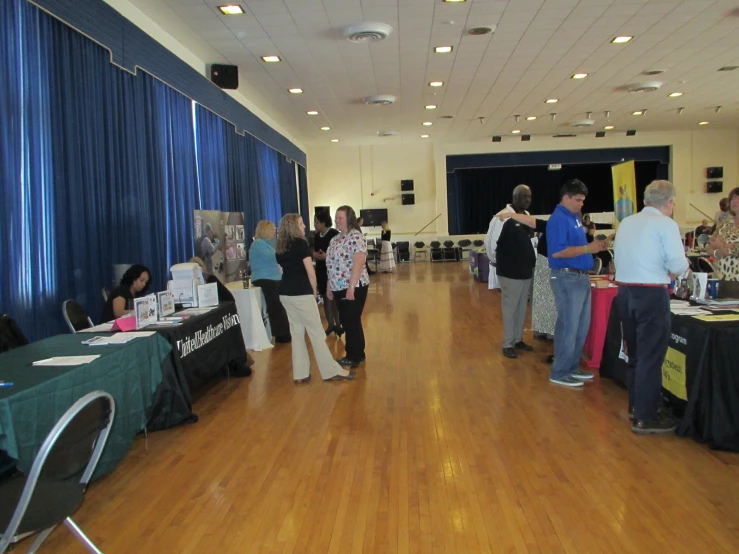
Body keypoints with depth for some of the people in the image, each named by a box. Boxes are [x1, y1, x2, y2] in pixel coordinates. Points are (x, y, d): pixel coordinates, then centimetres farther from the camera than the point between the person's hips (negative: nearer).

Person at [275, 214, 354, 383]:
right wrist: (314, 291, 2)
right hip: (302, 293, -7)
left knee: (296, 332, 11)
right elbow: (310, 272, -11)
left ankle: (300, 373, 13)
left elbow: (285, 270, 12)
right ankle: (331, 371, 5)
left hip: (285, 293, 7)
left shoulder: (279, 247, 11)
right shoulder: (301, 243, -9)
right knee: (316, 332, -1)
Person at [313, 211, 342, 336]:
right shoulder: (317, 236, 8)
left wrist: (327, 256, -27)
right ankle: (331, 325, 21)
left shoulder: (334, 234, -13)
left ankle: (338, 324, 10)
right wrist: (315, 254, -3)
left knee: (334, 298, -1)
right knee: (326, 298, 11)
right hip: (321, 270, 6)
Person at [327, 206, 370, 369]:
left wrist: (351, 287, -24)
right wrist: (330, 286, 15)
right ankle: (355, 354, 24)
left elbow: (358, 263, -21)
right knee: (346, 321, 13)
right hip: (339, 288, 9)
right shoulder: (335, 239, 14)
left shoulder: (355, 236, -14)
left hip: (353, 287, -9)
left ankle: (355, 356, 10)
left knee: (352, 321, -1)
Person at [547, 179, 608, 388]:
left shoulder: (574, 217, 15)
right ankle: (559, 372, 6)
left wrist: (594, 245, 5)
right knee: (568, 327, -4)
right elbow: (557, 252, -26)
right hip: (567, 278, -10)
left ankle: (572, 367, 26)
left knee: (581, 327, 15)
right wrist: (588, 248, -22)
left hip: (581, 277, 10)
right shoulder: (558, 219, -16)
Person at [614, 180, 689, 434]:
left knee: (634, 352, 19)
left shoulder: (626, 222, 10)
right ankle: (645, 418, 8)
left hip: (625, 291, 7)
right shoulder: (665, 224, -9)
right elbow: (678, 264, -15)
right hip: (651, 294, -7)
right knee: (651, 357, 2)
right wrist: (670, 271, 7)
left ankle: (635, 406, 34)